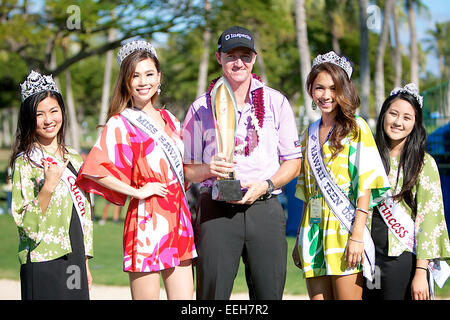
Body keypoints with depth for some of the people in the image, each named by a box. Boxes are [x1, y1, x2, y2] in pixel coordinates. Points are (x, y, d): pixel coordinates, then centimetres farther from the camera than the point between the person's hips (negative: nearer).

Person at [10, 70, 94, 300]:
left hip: (74, 258, 5)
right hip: (42, 263, -5)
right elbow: (25, 222, -11)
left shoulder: (74, 160, 12)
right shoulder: (25, 163, -6)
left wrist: (84, 263, 16)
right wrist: (48, 187, -23)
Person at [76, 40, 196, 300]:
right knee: (147, 295, -3)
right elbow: (94, 169, -19)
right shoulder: (120, 124, -5)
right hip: (147, 222, -6)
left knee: (184, 296, 5)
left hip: (179, 220, 6)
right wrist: (137, 191, -14)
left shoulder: (169, 120, 15)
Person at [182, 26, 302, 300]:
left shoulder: (277, 102, 9)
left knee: (269, 293, -1)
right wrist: (209, 169, -10)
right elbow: (188, 168, 12)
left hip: (264, 208, 1)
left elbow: (293, 162, 11)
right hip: (216, 212, 0)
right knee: (212, 293, -5)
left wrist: (265, 185, -7)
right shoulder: (201, 107, 9)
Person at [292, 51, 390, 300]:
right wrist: (300, 240, 14)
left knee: (347, 297, -8)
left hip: (343, 228, -5)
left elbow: (365, 185, -8)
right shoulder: (311, 132, 17)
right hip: (313, 229, 5)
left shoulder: (356, 128, -1)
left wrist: (357, 236, -16)